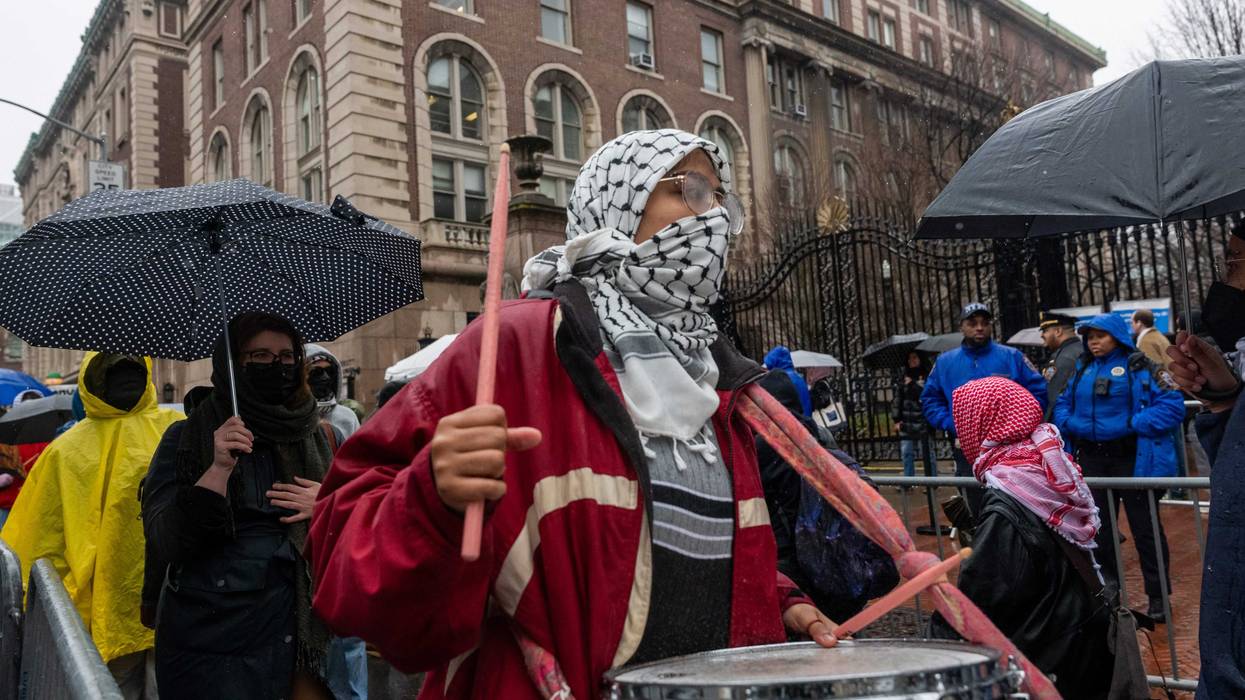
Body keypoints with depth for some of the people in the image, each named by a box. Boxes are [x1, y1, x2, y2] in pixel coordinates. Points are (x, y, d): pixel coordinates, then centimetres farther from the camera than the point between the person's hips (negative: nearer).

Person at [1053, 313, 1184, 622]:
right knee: (1098, 526, 14)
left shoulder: (1140, 367, -7)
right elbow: (1063, 403, 18)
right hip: (1092, 459, 6)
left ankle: (1157, 595, 19)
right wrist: (1068, 423, -2)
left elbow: (1172, 406, -14)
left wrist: (1133, 424, -21)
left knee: (1144, 527, 5)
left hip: (1134, 459, -5)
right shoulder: (1081, 370, 9)